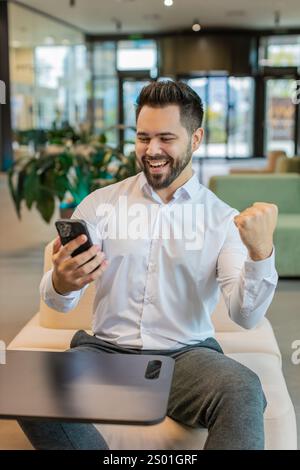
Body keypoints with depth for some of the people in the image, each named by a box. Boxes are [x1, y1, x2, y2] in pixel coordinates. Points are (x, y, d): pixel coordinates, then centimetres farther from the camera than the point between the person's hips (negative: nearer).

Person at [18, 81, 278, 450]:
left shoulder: (224, 220, 2)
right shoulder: (100, 204, 4)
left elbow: (245, 316, -9)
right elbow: (59, 303, 0)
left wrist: (261, 252, -28)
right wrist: (61, 283, -26)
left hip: (186, 354, -1)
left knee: (244, 392, -33)